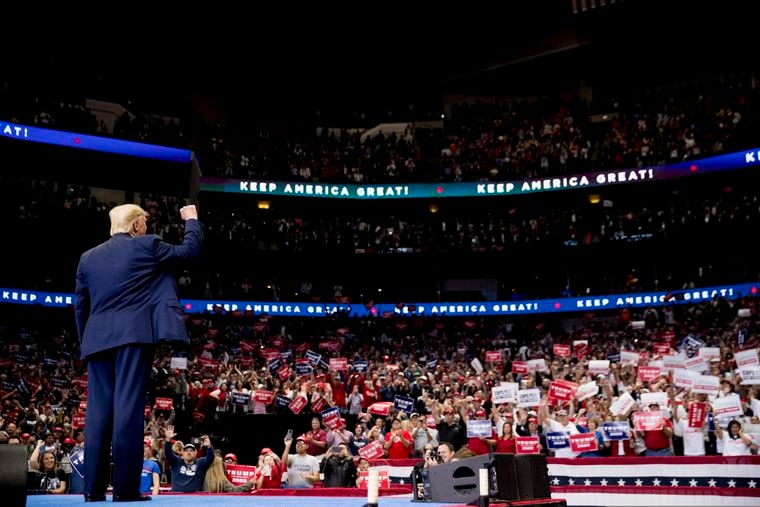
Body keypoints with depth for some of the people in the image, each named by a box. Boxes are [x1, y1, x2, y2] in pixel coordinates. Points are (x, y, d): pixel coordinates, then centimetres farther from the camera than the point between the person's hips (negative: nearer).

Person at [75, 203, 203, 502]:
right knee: (128, 407, -8)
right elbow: (191, 249, 12)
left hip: (97, 340, 5)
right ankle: (125, 487, -10)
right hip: (133, 335, -5)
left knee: (98, 410, 5)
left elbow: (80, 306, 18)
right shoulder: (146, 245, 3)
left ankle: (93, 488, 5)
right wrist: (191, 219, 28)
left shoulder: (88, 257, 17)